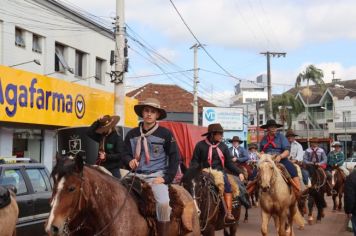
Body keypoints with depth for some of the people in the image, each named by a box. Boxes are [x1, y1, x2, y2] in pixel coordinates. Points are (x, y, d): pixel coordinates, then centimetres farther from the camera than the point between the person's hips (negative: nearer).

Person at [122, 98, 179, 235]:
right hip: (137, 176, 4)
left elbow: (174, 158, 2)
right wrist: (129, 160, -9)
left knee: (163, 203, -29)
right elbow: (125, 154, 16)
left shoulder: (165, 134, 1)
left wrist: (167, 178, -8)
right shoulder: (132, 134, 10)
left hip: (156, 176, -4)